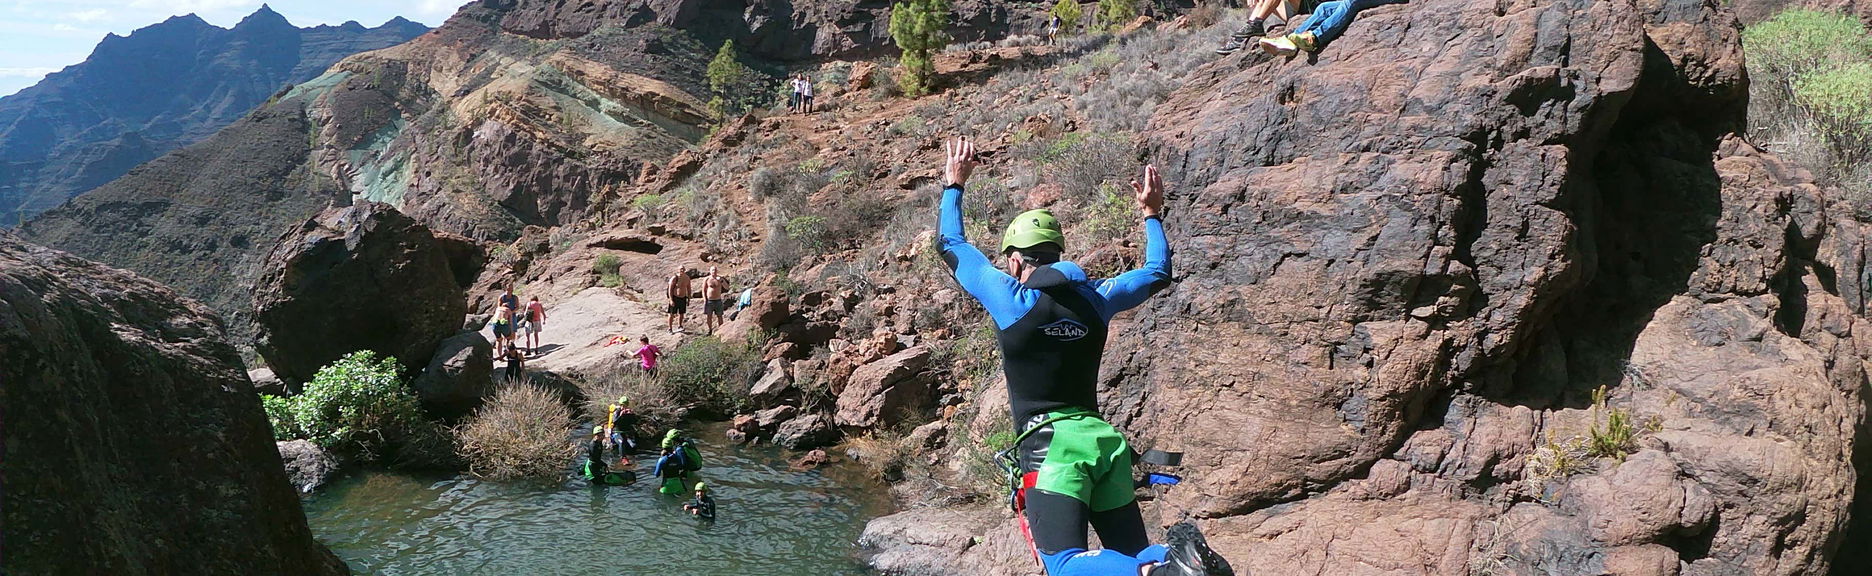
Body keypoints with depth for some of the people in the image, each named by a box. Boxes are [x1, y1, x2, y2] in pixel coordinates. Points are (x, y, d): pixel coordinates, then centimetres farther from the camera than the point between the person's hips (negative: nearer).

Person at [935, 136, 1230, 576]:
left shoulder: (1010, 298, -1)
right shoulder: (1096, 298, 11)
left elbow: (951, 245, 14)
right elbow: (1158, 273, 30)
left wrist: (953, 185, 28)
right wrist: (1152, 215, 42)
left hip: (1050, 445, -5)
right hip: (1105, 440, 5)